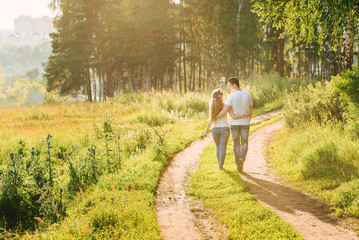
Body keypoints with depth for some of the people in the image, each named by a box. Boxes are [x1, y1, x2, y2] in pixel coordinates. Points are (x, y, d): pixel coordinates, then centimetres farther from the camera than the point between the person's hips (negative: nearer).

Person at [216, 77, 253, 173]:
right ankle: (242, 158, -15)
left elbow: (224, 111, -19)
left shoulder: (231, 96, -16)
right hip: (245, 123, 2)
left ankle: (238, 164, 15)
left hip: (234, 123, -2)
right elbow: (250, 111, 3)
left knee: (236, 143, 12)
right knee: (244, 143, 13)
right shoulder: (248, 95, -4)